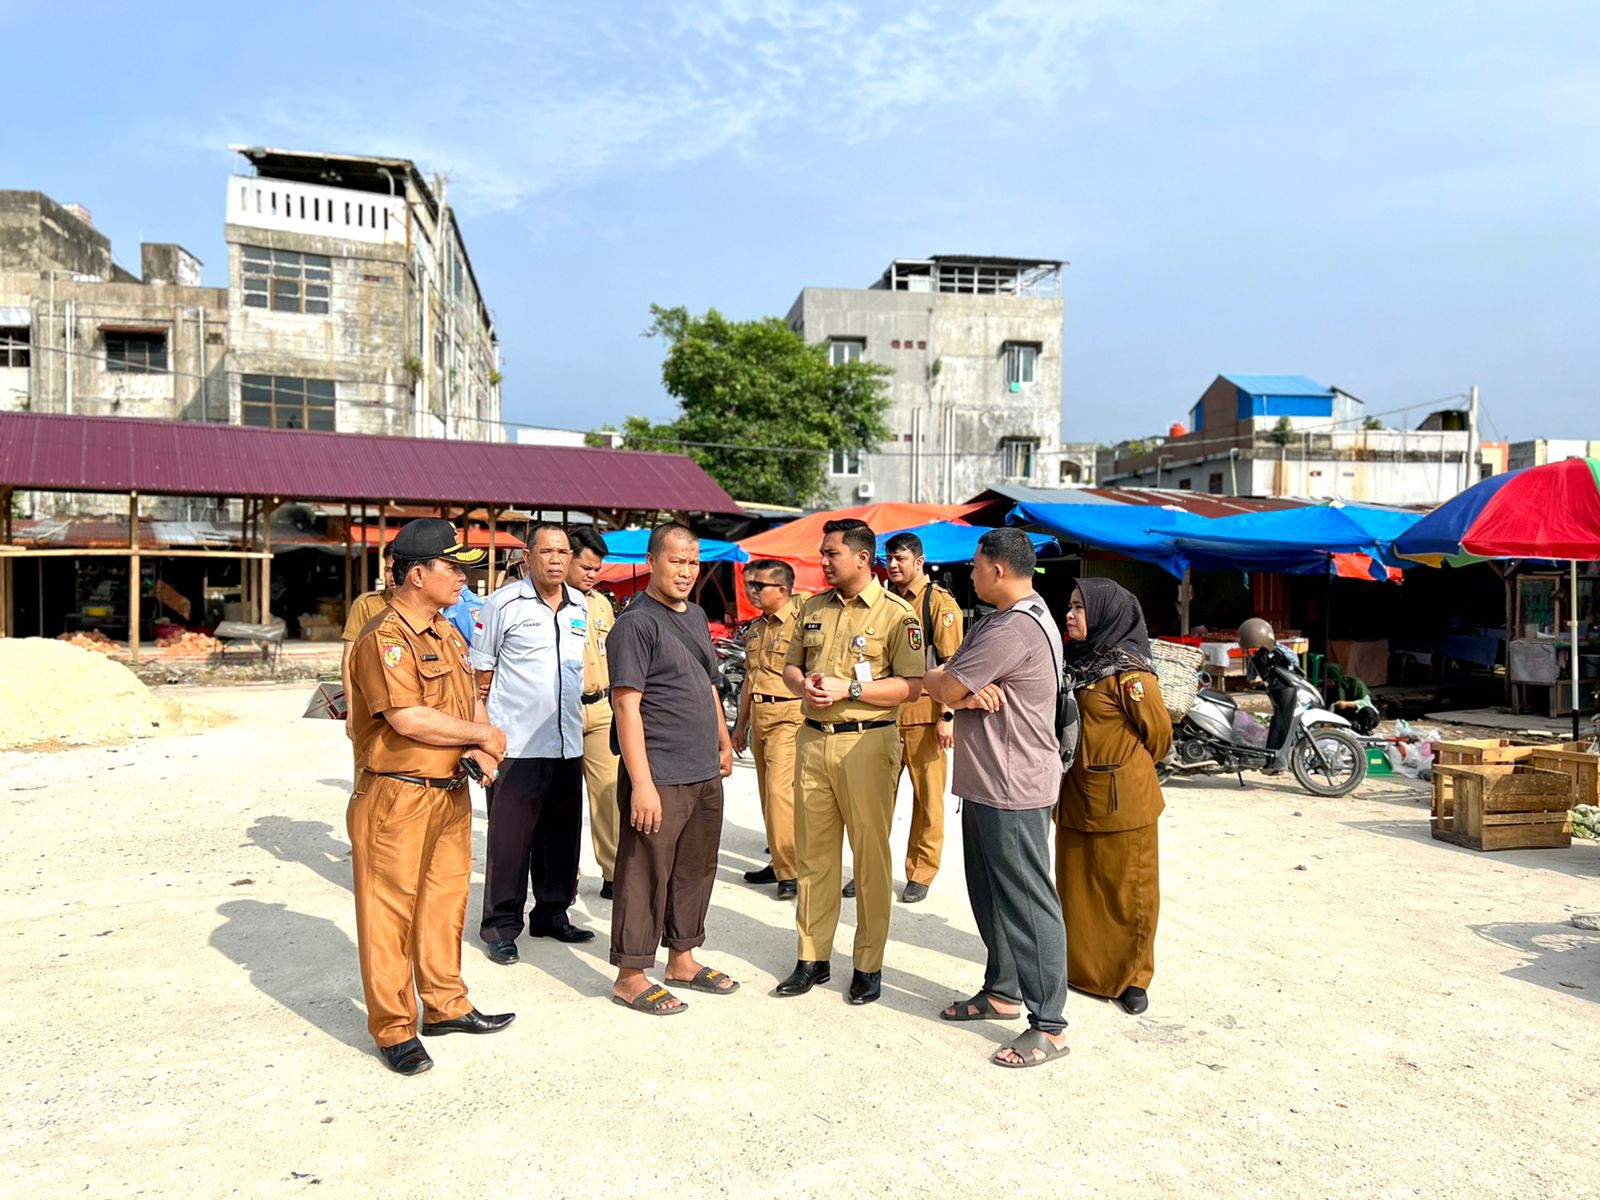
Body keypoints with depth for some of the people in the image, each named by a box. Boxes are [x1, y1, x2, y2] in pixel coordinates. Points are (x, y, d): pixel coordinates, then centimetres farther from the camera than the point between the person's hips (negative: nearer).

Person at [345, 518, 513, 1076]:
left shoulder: (447, 634, 12)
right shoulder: (385, 636, -17)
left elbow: (470, 700, 13)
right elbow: (409, 719, -25)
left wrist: (478, 750, -8)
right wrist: (481, 735, -13)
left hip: (452, 793, 9)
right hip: (399, 798, -9)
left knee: (446, 901, 18)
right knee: (390, 913, 3)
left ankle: (446, 1005, 33)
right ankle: (394, 1029, 16)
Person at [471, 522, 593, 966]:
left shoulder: (581, 606, 10)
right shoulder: (504, 603, -6)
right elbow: (481, 671, -3)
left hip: (568, 742, 6)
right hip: (517, 743, -5)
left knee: (561, 833, 13)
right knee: (510, 837, 0)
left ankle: (552, 913, 27)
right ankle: (501, 924, 13)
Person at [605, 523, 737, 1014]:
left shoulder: (696, 615, 13)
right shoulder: (635, 623, -13)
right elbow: (626, 704, -18)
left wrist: (723, 742, 23)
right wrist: (641, 783, -22)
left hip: (705, 774, 8)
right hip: (659, 779, -8)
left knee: (696, 869, 17)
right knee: (645, 876, 2)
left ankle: (682, 959, 32)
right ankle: (630, 976, 15)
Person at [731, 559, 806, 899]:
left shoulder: (800, 622, -11)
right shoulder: (755, 628, 16)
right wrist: (741, 723, 25)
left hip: (789, 716, -8)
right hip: (758, 716, 9)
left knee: (780, 789, -14)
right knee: (768, 791, 12)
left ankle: (790, 871, -6)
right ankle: (780, 862, 22)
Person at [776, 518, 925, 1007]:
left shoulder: (896, 613, -7)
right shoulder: (814, 608, 12)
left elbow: (912, 686, -12)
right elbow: (791, 665, 19)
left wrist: (849, 688, -18)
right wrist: (803, 685, -4)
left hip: (867, 742, -5)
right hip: (813, 739, 6)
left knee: (870, 854, 3)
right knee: (813, 852, 11)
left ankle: (869, 964, 16)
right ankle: (812, 958, 23)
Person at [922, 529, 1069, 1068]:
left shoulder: (1014, 629, -22)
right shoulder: (1001, 620, 15)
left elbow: (946, 689, -19)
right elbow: (952, 685, 9)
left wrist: (933, 679, 4)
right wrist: (964, 691, -15)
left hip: (1014, 789, -11)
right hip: (986, 783, 11)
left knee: (1027, 905, -2)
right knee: (991, 897, 20)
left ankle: (1049, 1026, 8)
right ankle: (1003, 992, 35)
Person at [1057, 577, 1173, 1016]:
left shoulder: (1129, 671, -16)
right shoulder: (1078, 660, 7)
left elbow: (1159, 733, -7)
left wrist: (1127, 772, 7)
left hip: (1120, 802, -7)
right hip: (1076, 796, 7)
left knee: (1127, 890, 6)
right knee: (1076, 885, 15)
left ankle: (1131, 976, 21)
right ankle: (1081, 964, 30)